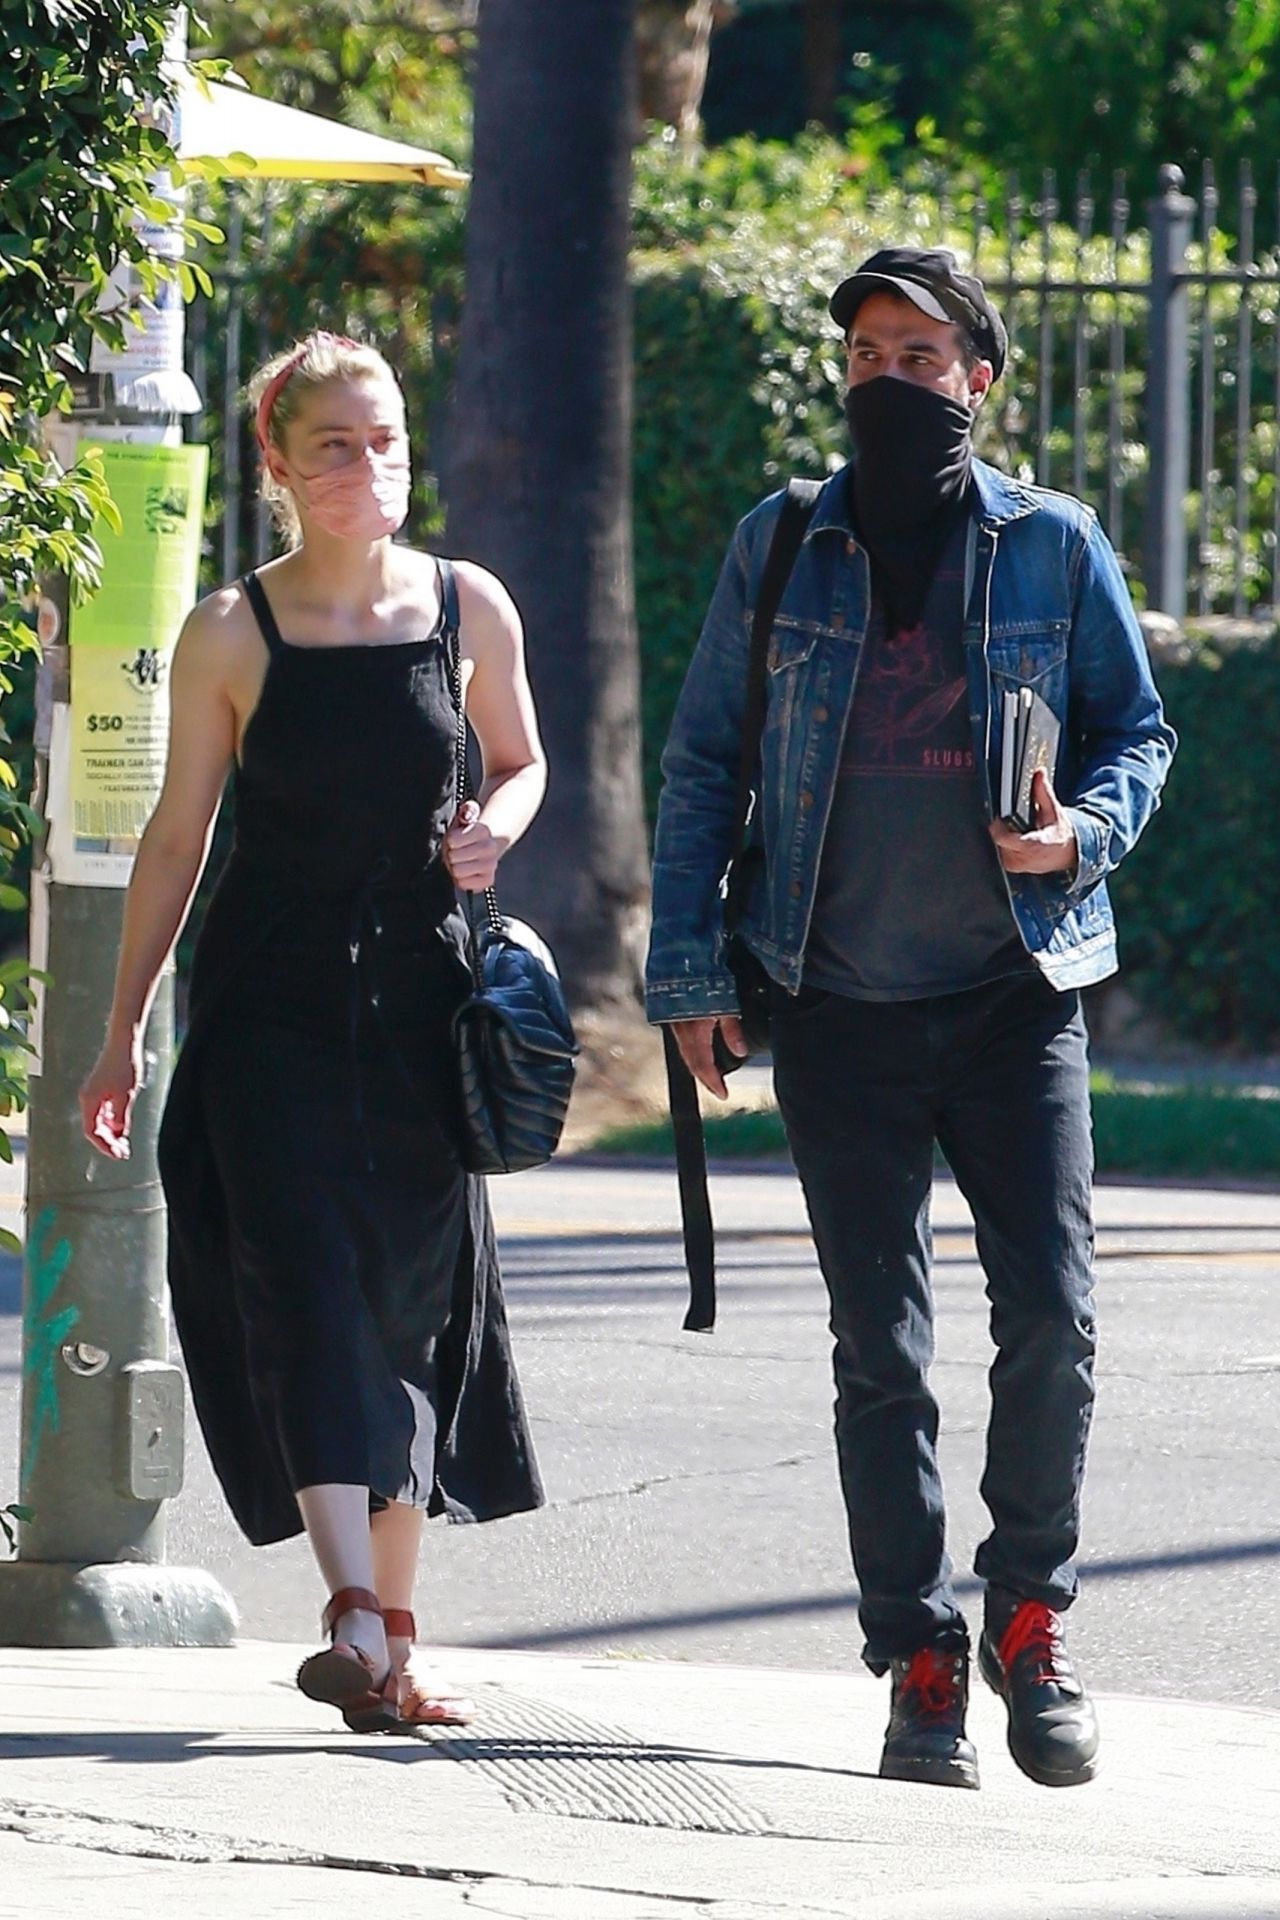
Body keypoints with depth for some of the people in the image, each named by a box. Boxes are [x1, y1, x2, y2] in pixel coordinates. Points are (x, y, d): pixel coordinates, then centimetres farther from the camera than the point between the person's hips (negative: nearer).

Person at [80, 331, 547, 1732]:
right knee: (305, 1271, -16)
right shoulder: (231, 636, -2)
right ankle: (355, 1619, -26)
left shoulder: (468, 608, 3)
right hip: (270, 998, -2)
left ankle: (393, 1629, 18)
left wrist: (493, 825, -6)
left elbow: (519, 761, 18)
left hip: (419, 994, 2)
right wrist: (121, 1030, 4)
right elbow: (177, 834, 3)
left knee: (411, 1290, 6)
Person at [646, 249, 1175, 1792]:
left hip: (1017, 994, -1)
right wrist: (690, 970, 3)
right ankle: (919, 1661, 7)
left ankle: (1028, 1618, 12)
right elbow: (701, 762, 9)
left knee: (1051, 1316, -8)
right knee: (879, 1346, 1)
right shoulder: (779, 551, 6)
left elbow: (1136, 730, 11)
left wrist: (1084, 830, -11)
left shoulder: (1053, 547, 3)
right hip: (843, 1009, 1)